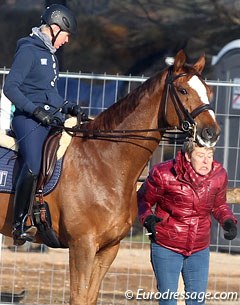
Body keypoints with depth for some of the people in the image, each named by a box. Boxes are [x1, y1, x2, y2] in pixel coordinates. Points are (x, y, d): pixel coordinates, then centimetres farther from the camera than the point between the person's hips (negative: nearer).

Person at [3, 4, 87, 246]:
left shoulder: (50, 54, 21)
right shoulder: (28, 51, -6)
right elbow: (10, 87, -12)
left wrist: (69, 108, 13)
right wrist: (35, 110, -20)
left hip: (52, 118, 9)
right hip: (30, 120, -9)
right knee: (33, 168, -27)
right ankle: (20, 224, -21)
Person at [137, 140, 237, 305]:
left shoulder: (219, 175, -6)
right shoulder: (163, 174, -18)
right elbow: (143, 200, -4)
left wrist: (228, 220, -9)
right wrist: (147, 218, -25)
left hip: (199, 249, 3)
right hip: (166, 247, -3)